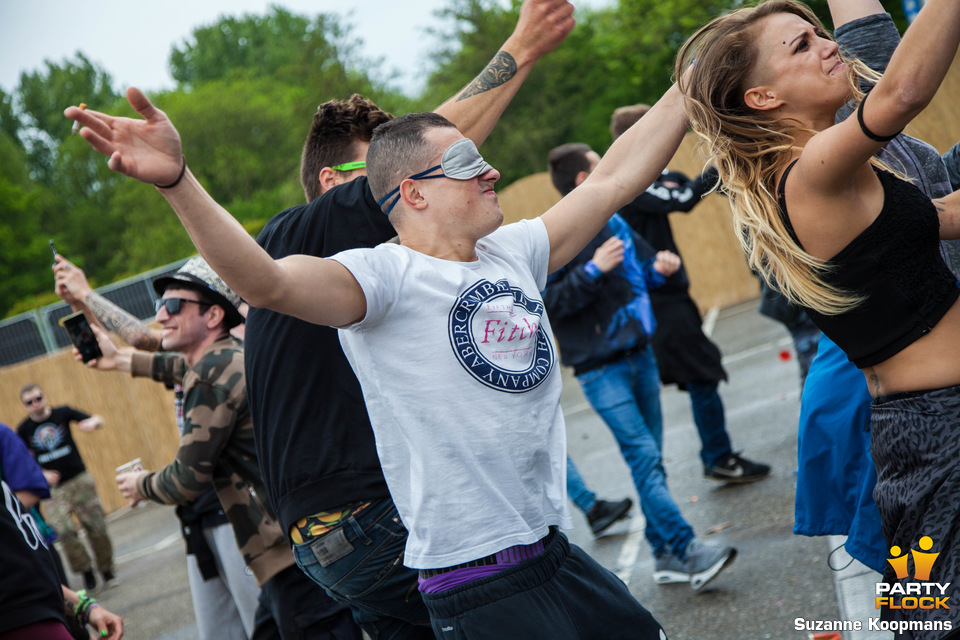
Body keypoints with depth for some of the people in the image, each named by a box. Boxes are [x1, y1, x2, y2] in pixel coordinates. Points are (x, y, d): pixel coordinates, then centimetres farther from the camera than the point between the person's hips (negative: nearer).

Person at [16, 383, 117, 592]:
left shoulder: (62, 413, -2)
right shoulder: (23, 430, 0)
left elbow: (98, 420, -3)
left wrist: (92, 422, -26)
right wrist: (42, 474, -10)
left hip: (80, 480, 0)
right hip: (53, 488, 0)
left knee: (97, 527, 0)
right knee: (64, 531, -16)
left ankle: (107, 570, 20)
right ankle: (85, 570, 4)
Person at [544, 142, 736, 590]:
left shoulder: (615, 224, 11)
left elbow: (640, 272, 24)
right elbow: (547, 304, -18)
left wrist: (659, 268, 2)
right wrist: (593, 269, -25)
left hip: (640, 357, 7)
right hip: (601, 371, -7)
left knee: (650, 459, 10)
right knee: (644, 457, -13)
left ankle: (664, 556, 16)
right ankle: (686, 551, -13)